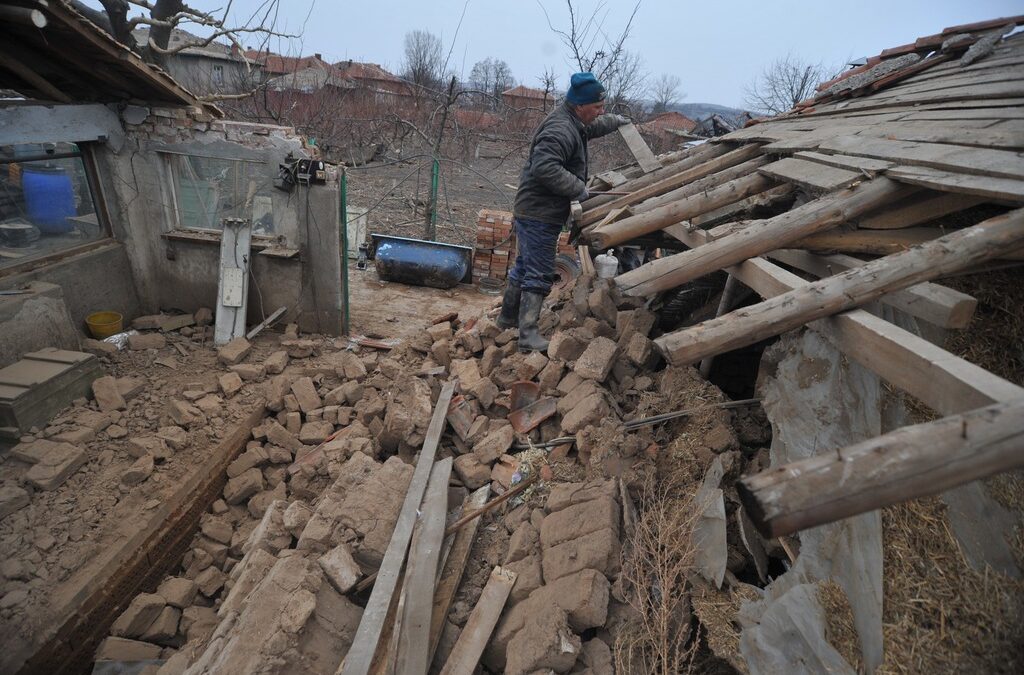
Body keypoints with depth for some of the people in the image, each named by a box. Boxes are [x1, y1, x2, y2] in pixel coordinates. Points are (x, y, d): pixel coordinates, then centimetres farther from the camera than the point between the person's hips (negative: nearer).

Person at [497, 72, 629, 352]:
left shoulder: (573, 123, 14)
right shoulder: (560, 129, -21)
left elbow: (590, 128, 38)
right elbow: (544, 167, -34)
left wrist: (614, 121, 44)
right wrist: (578, 187, -25)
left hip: (536, 212, 11)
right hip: (539, 214, -11)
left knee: (525, 266, 19)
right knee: (539, 275, -8)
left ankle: (508, 317, 34)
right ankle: (528, 336, -4)